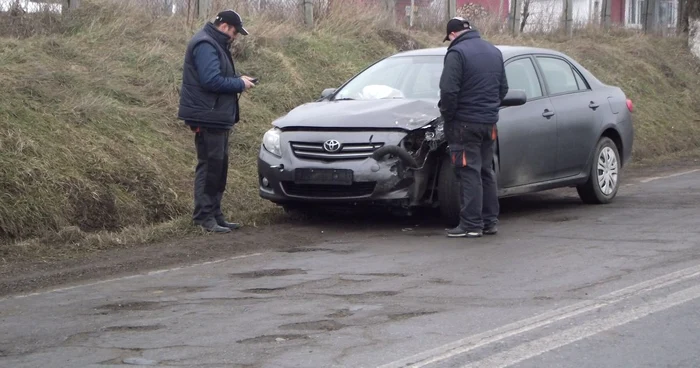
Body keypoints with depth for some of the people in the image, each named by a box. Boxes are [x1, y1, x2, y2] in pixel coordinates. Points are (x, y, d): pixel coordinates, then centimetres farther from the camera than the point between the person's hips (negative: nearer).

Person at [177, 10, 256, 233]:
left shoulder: (215, 45, 18)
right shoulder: (205, 45, -16)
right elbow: (211, 80, -25)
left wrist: (238, 80, 8)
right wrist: (239, 83, -14)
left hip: (217, 117, 11)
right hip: (207, 117, -11)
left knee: (218, 167, 12)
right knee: (209, 166, -10)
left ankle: (215, 214, 16)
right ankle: (204, 217, -8)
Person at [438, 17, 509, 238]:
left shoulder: (457, 53, -11)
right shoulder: (494, 52, 15)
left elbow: (448, 90, -19)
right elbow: (503, 88, 17)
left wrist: (447, 114, -6)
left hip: (465, 123, -8)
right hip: (489, 122, 8)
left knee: (469, 174, -6)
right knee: (486, 172, 15)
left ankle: (471, 225, -6)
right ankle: (490, 221, 17)